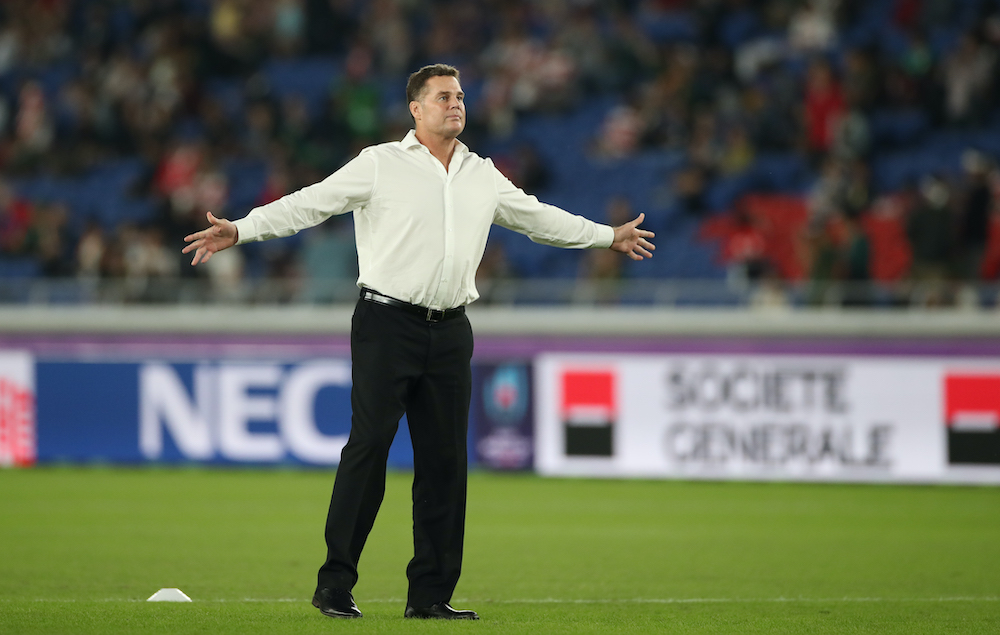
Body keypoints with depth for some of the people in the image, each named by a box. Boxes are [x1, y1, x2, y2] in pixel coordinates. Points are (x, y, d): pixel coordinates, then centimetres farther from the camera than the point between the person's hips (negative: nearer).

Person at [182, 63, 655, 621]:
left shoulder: (484, 176, 15)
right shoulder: (380, 164, 0)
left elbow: (537, 217, 29)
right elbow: (310, 204, -6)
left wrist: (609, 237, 34)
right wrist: (240, 230, -17)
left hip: (450, 332, 5)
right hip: (388, 324, -5)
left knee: (446, 459, 4)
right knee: (369, 447, -9)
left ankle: (431, 594, 10)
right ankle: (335, 585, -5)